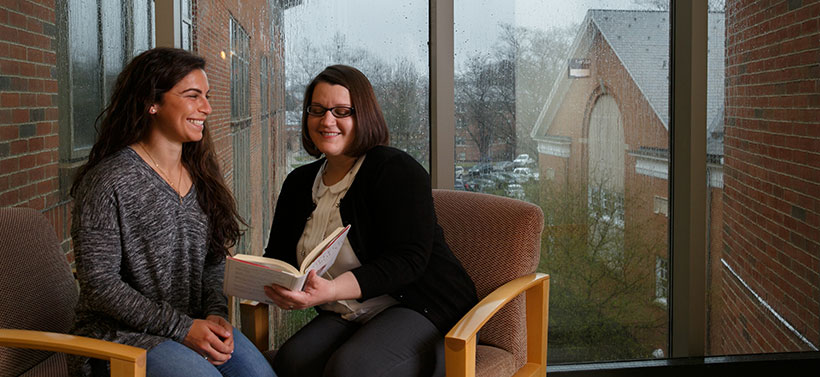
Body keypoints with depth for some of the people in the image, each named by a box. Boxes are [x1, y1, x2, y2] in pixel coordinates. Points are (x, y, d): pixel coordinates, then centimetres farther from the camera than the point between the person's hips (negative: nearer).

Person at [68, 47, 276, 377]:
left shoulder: (201, 177, 9)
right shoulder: (108, 181, -12)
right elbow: (100, 284, -14)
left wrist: (215, 313, -7)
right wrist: (181, 328, -18)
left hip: (194, 325, 6)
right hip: (121, 333, -6)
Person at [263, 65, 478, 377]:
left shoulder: (397, 170, -10)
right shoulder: (300, 182, 13)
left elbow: (409, 260, -20)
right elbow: (277, 256, 13)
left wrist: (331, 290, -33)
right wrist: (274, 284, -14)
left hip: (425, 311, -6)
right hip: (348, 317, 6)